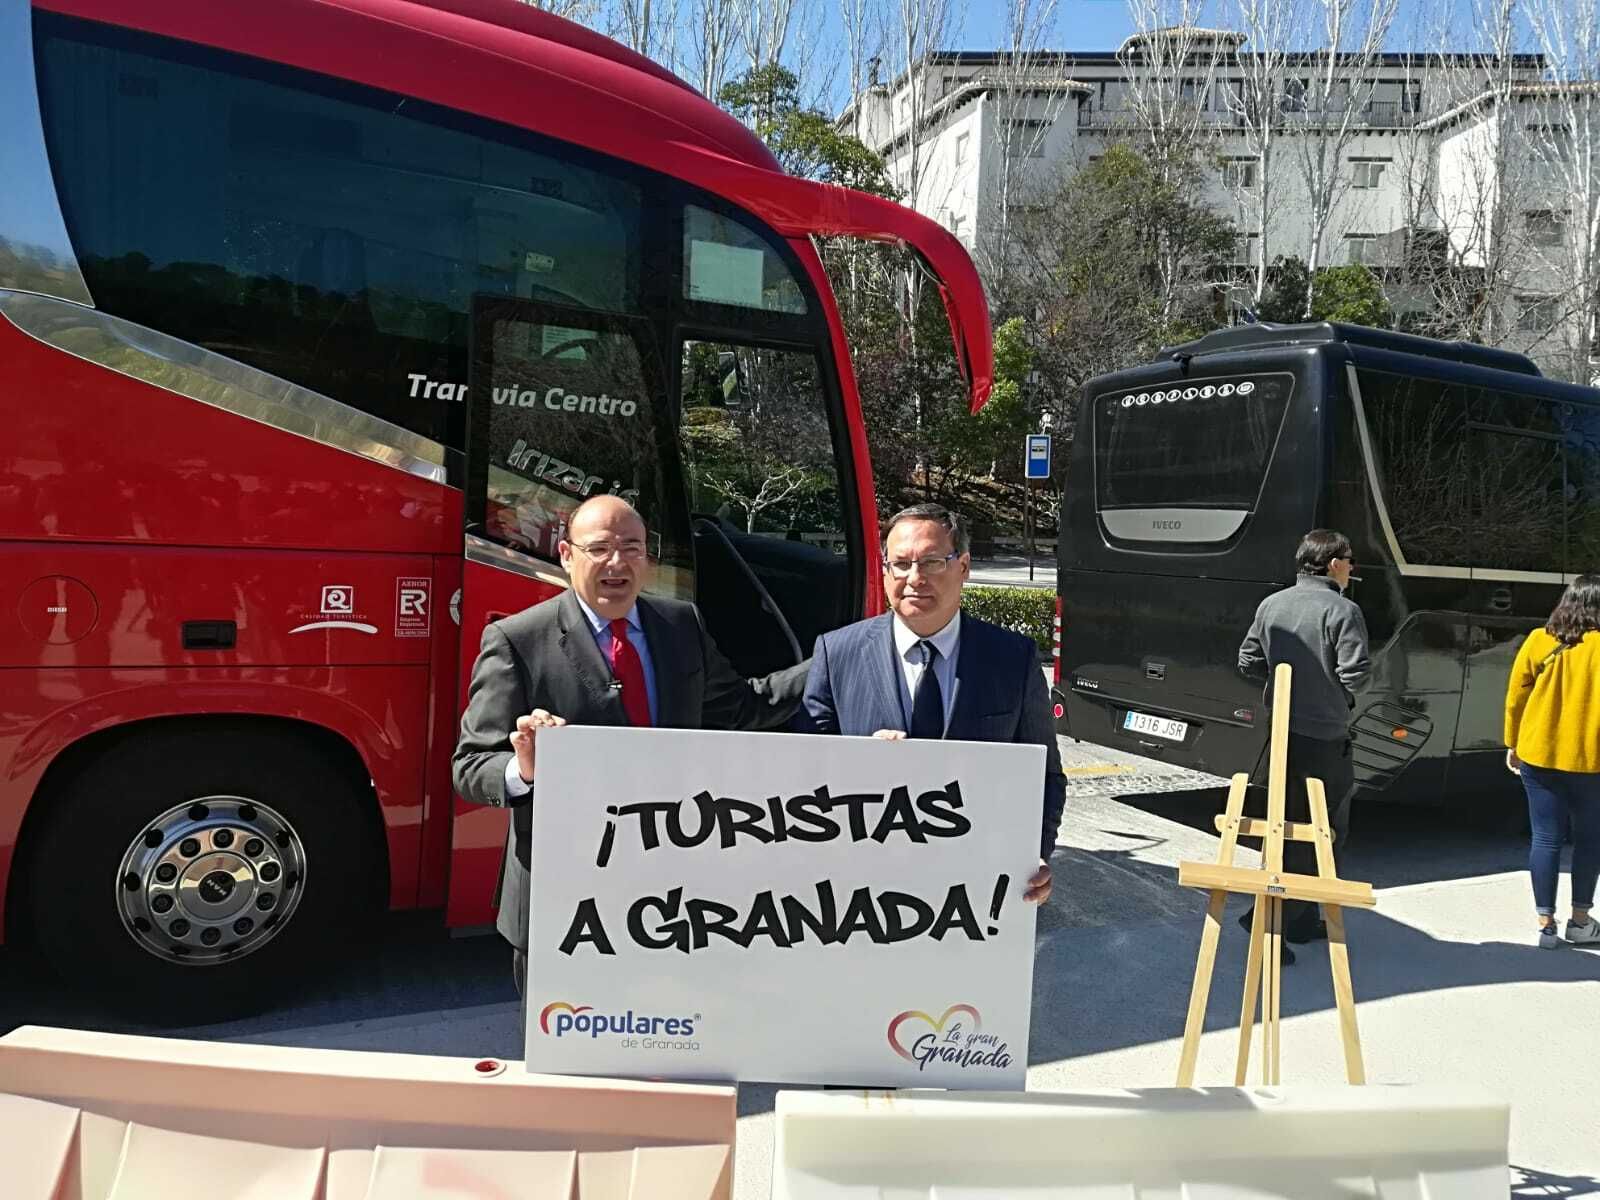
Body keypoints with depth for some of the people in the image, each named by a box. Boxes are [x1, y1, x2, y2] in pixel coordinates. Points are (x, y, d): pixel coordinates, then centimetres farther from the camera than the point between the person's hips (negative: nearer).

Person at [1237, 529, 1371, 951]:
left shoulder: (1271, 605, 6)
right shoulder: (1342, 611, -13)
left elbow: (1248, 663, 10)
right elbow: (1356, 673, -18)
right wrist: (1344, 699, 3)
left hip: (1281, 730, 7)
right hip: (1324, 737, -7)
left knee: (1289, 825, 18)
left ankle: (1302, 918, 27)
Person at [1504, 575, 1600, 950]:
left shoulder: (1538, 641, -4)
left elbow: (1515, 697, 1)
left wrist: (1513, 744, 13)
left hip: (1539, 756, 2)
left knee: (1546, 839, 7)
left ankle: (1546, 923, 8)